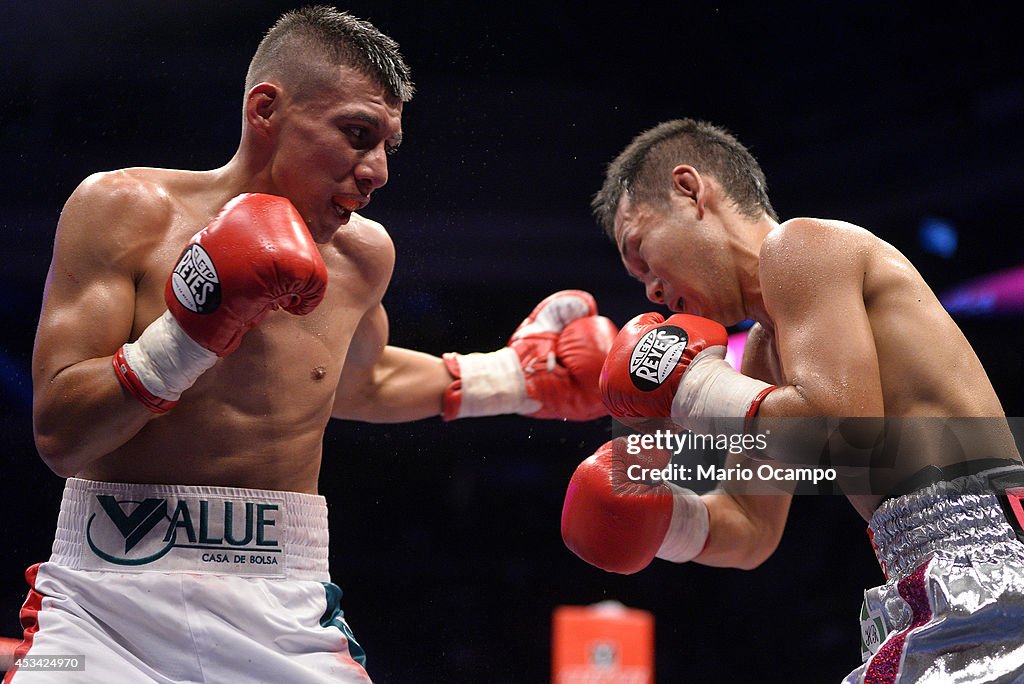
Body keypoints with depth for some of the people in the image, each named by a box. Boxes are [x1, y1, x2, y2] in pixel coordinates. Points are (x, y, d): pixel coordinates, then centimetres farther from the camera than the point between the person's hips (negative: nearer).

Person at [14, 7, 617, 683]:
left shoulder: (363, 254, 5)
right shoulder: (124, 209, -6)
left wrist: (511, 378, 22)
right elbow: (59, 436, -11)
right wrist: (190, 334, -21)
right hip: (107, 599, -3)